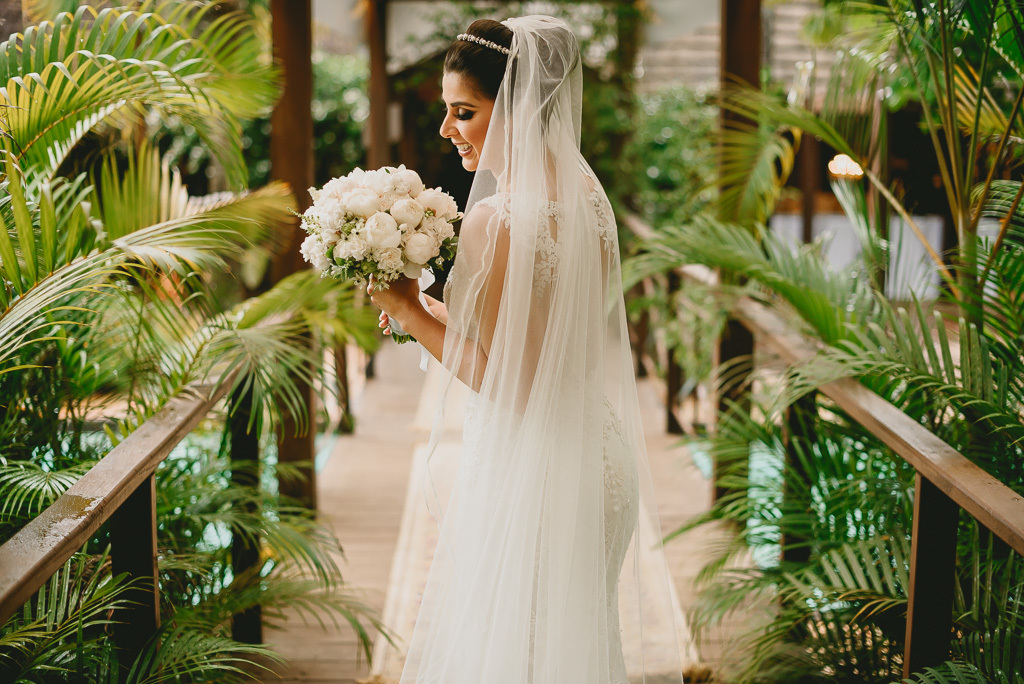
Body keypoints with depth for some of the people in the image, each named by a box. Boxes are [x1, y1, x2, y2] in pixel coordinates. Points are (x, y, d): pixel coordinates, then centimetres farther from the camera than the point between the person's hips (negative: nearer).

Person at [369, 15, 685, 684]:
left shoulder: (495, 221, -23)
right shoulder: (586, 193, 3)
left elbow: (506, 380, -21)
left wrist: (411, 312, -12)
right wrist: (432, 305, 11)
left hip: (532, 471, -8)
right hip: (599, 460, 8)